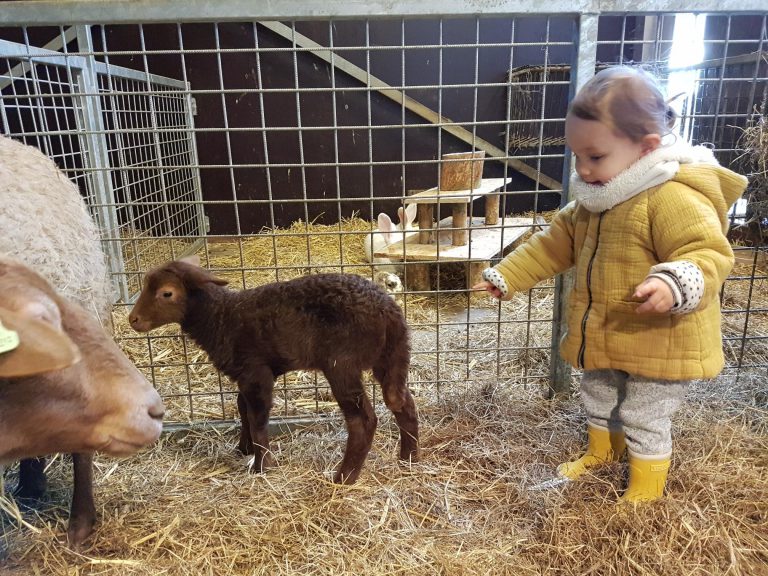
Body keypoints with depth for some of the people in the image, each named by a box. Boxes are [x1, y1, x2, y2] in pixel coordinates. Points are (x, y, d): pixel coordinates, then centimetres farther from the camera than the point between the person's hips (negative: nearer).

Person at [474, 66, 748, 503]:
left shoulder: (675, 199, -26)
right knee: (598, 397, 27)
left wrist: (678, 284, -49)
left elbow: (710, 254, -29)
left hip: (658, 343, -8)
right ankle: (602, 453, 53)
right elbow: (554, 244, 8)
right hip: (602, 337, 8)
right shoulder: (593, 200, 2)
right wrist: (507, 276, 7)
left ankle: (645, 491, 33)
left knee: (644, 419, 9)